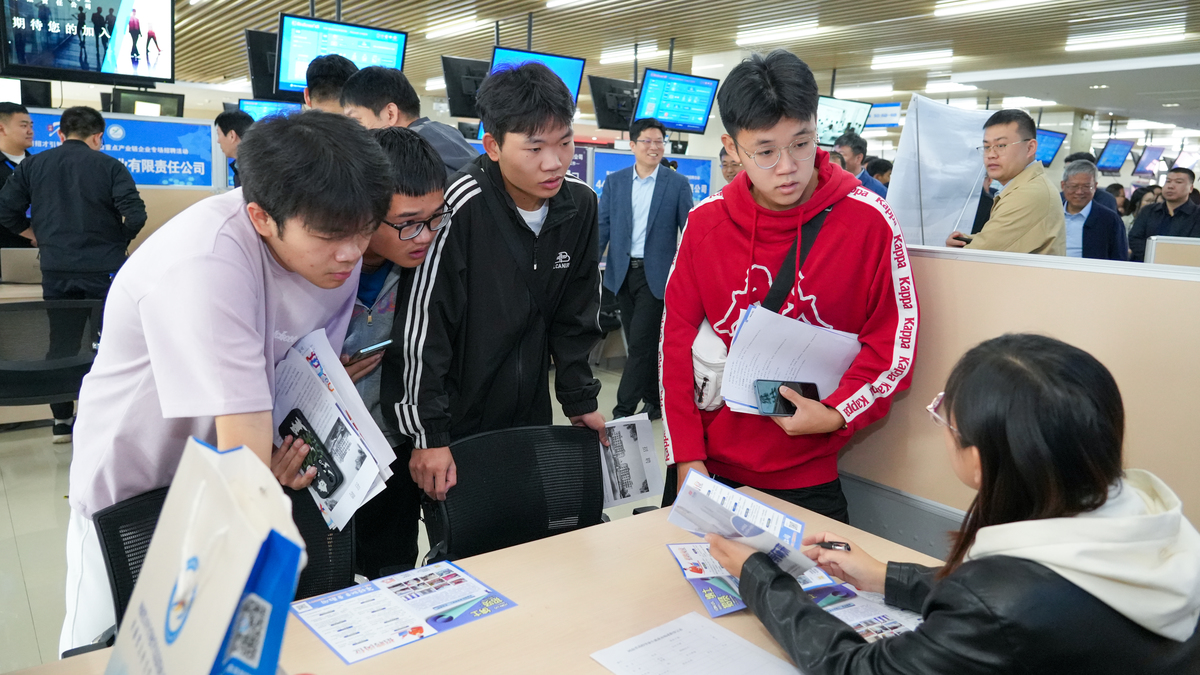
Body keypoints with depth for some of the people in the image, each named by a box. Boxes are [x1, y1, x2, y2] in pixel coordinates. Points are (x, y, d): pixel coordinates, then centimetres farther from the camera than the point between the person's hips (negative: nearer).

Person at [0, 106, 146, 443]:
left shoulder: (32, 165, 6)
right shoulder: (110, 166, -5)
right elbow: (135, 215, -14)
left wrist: (36, 234, 18)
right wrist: (119, 241, 4)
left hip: (55, 270, 3)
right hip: (103, 268, -3)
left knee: (61, 343, 12)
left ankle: (62, 421, 19)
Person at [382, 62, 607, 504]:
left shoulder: (579, 205, -2)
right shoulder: (459, 208, -21)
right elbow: (421, 328, -18)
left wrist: (580, 401, 9)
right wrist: (428, 435, -16)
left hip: (528, 418, 6)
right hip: (451, 426, -5)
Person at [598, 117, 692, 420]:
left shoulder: (678, 184, 0)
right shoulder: (614, 182, 7)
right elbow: (603, 226, 6)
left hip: (655, 274, -4)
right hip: (623, 272, 4)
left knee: (641, 343, -8)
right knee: (640, 344, 11)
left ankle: (623, 410, -3)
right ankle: (654, 402, 25)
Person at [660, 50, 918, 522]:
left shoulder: (867, 220, -9)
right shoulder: (706, 221, -3)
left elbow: (895, 338, -3)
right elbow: (677, 336, -1)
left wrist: (837, 414, -16)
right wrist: (686, 455, -5)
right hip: (707, 468, 3)